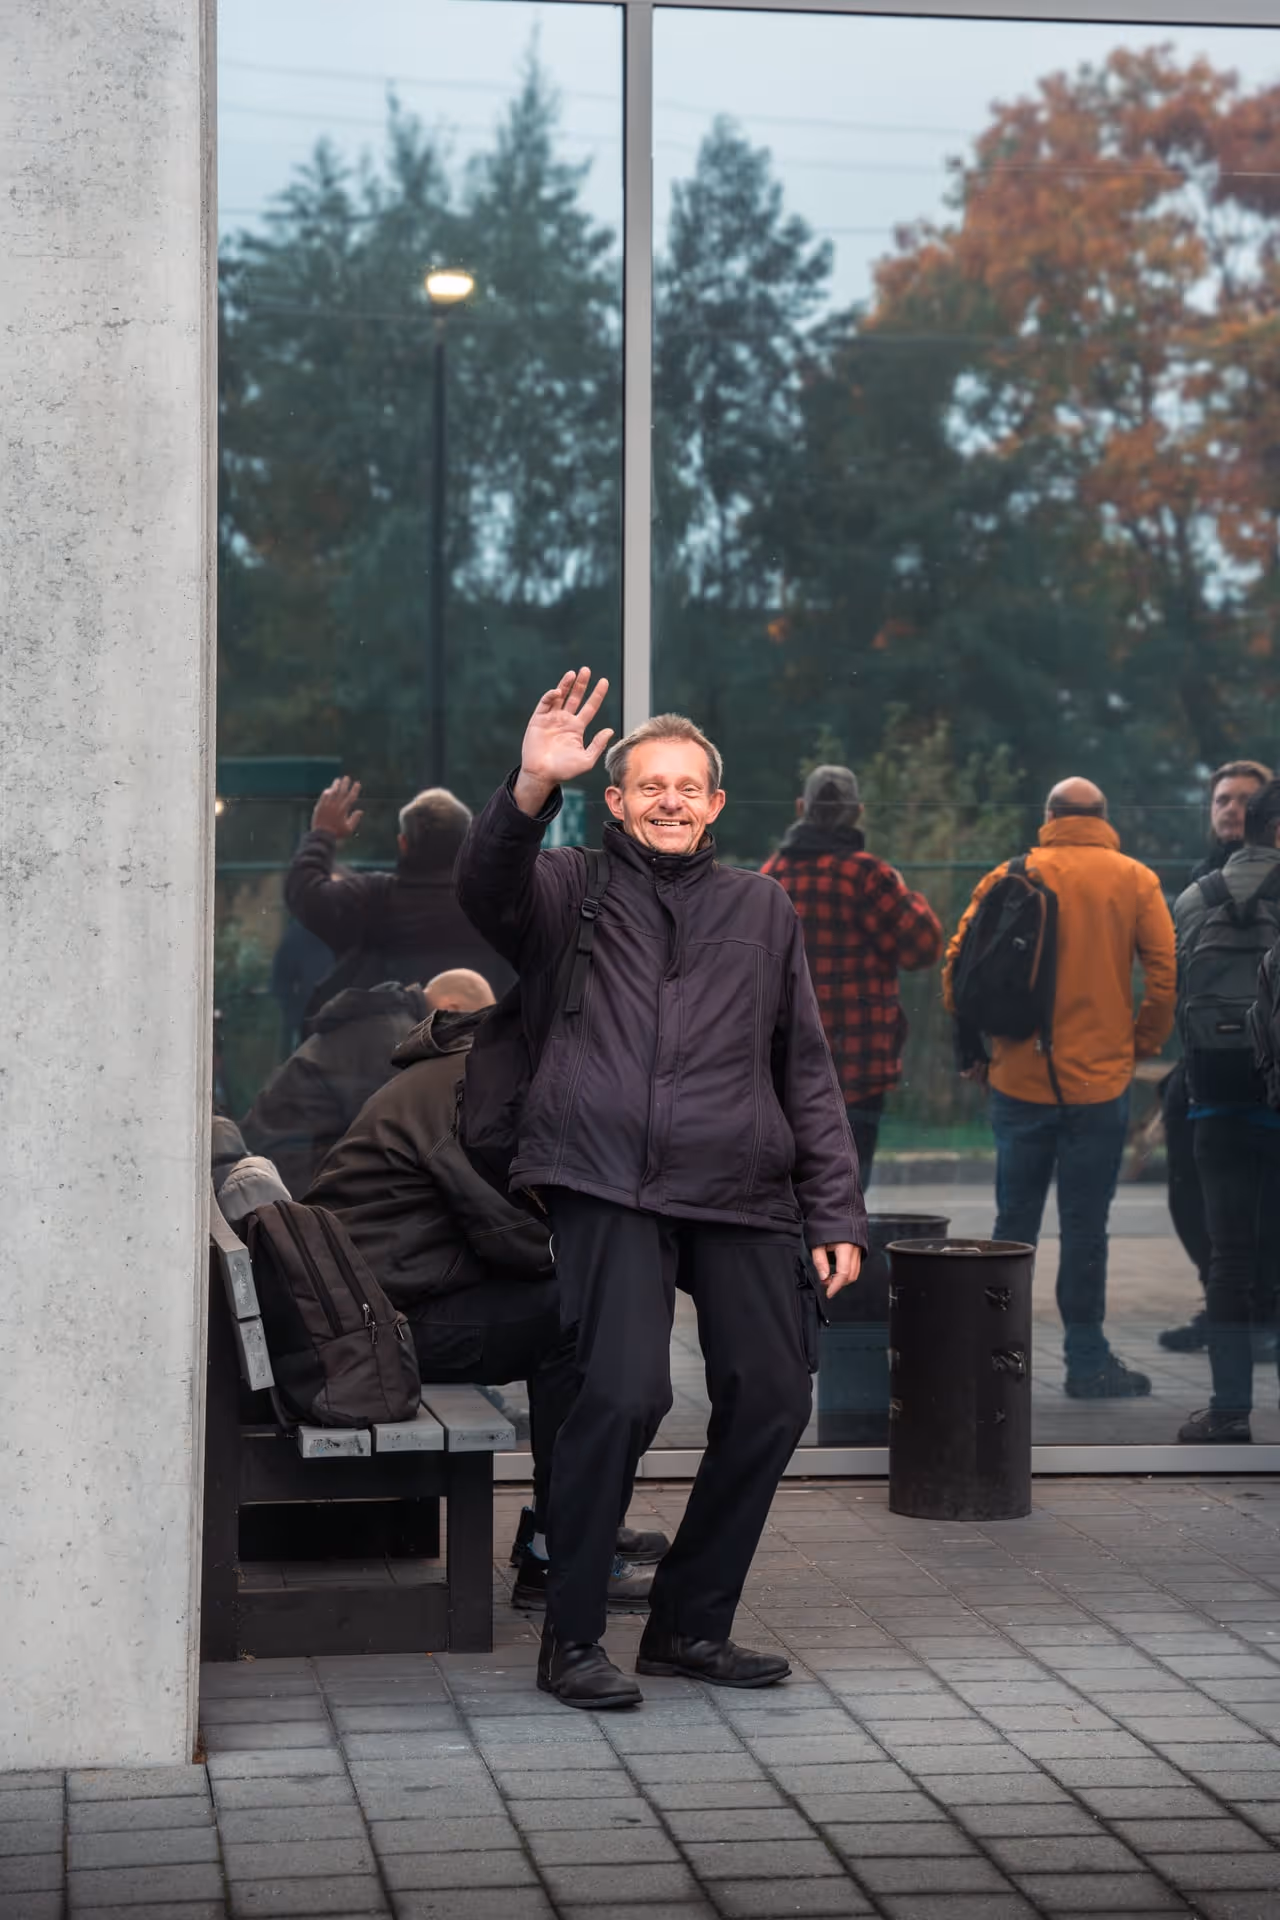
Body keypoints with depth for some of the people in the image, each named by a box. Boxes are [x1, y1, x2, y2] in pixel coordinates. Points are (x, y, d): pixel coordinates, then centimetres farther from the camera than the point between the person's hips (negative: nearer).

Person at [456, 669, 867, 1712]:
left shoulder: (763, 908, 22)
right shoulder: (572, 890, 12)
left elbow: (807, 1070, 21)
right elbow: (487, 886, -11)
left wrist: (836, 1213, 13)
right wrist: (533, 787, -29)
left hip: (743, 1194, 5)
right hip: (607, 1183, -4)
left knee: (773, 1398, 0)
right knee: (625, 1391, -19)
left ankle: (691, 1624, 19)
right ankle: (572, 1638, -4)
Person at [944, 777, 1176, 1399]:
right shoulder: (1134, 881, -1)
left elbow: (959, 965, -2)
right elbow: (1164, 972, -7)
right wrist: (1142, 1043, 6)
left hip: (1020, 1080, 2)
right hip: (1099, 1081, -1)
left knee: (1014, 1219, 10)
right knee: (1085, 1225, 2)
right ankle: (1087, 1362, 5)